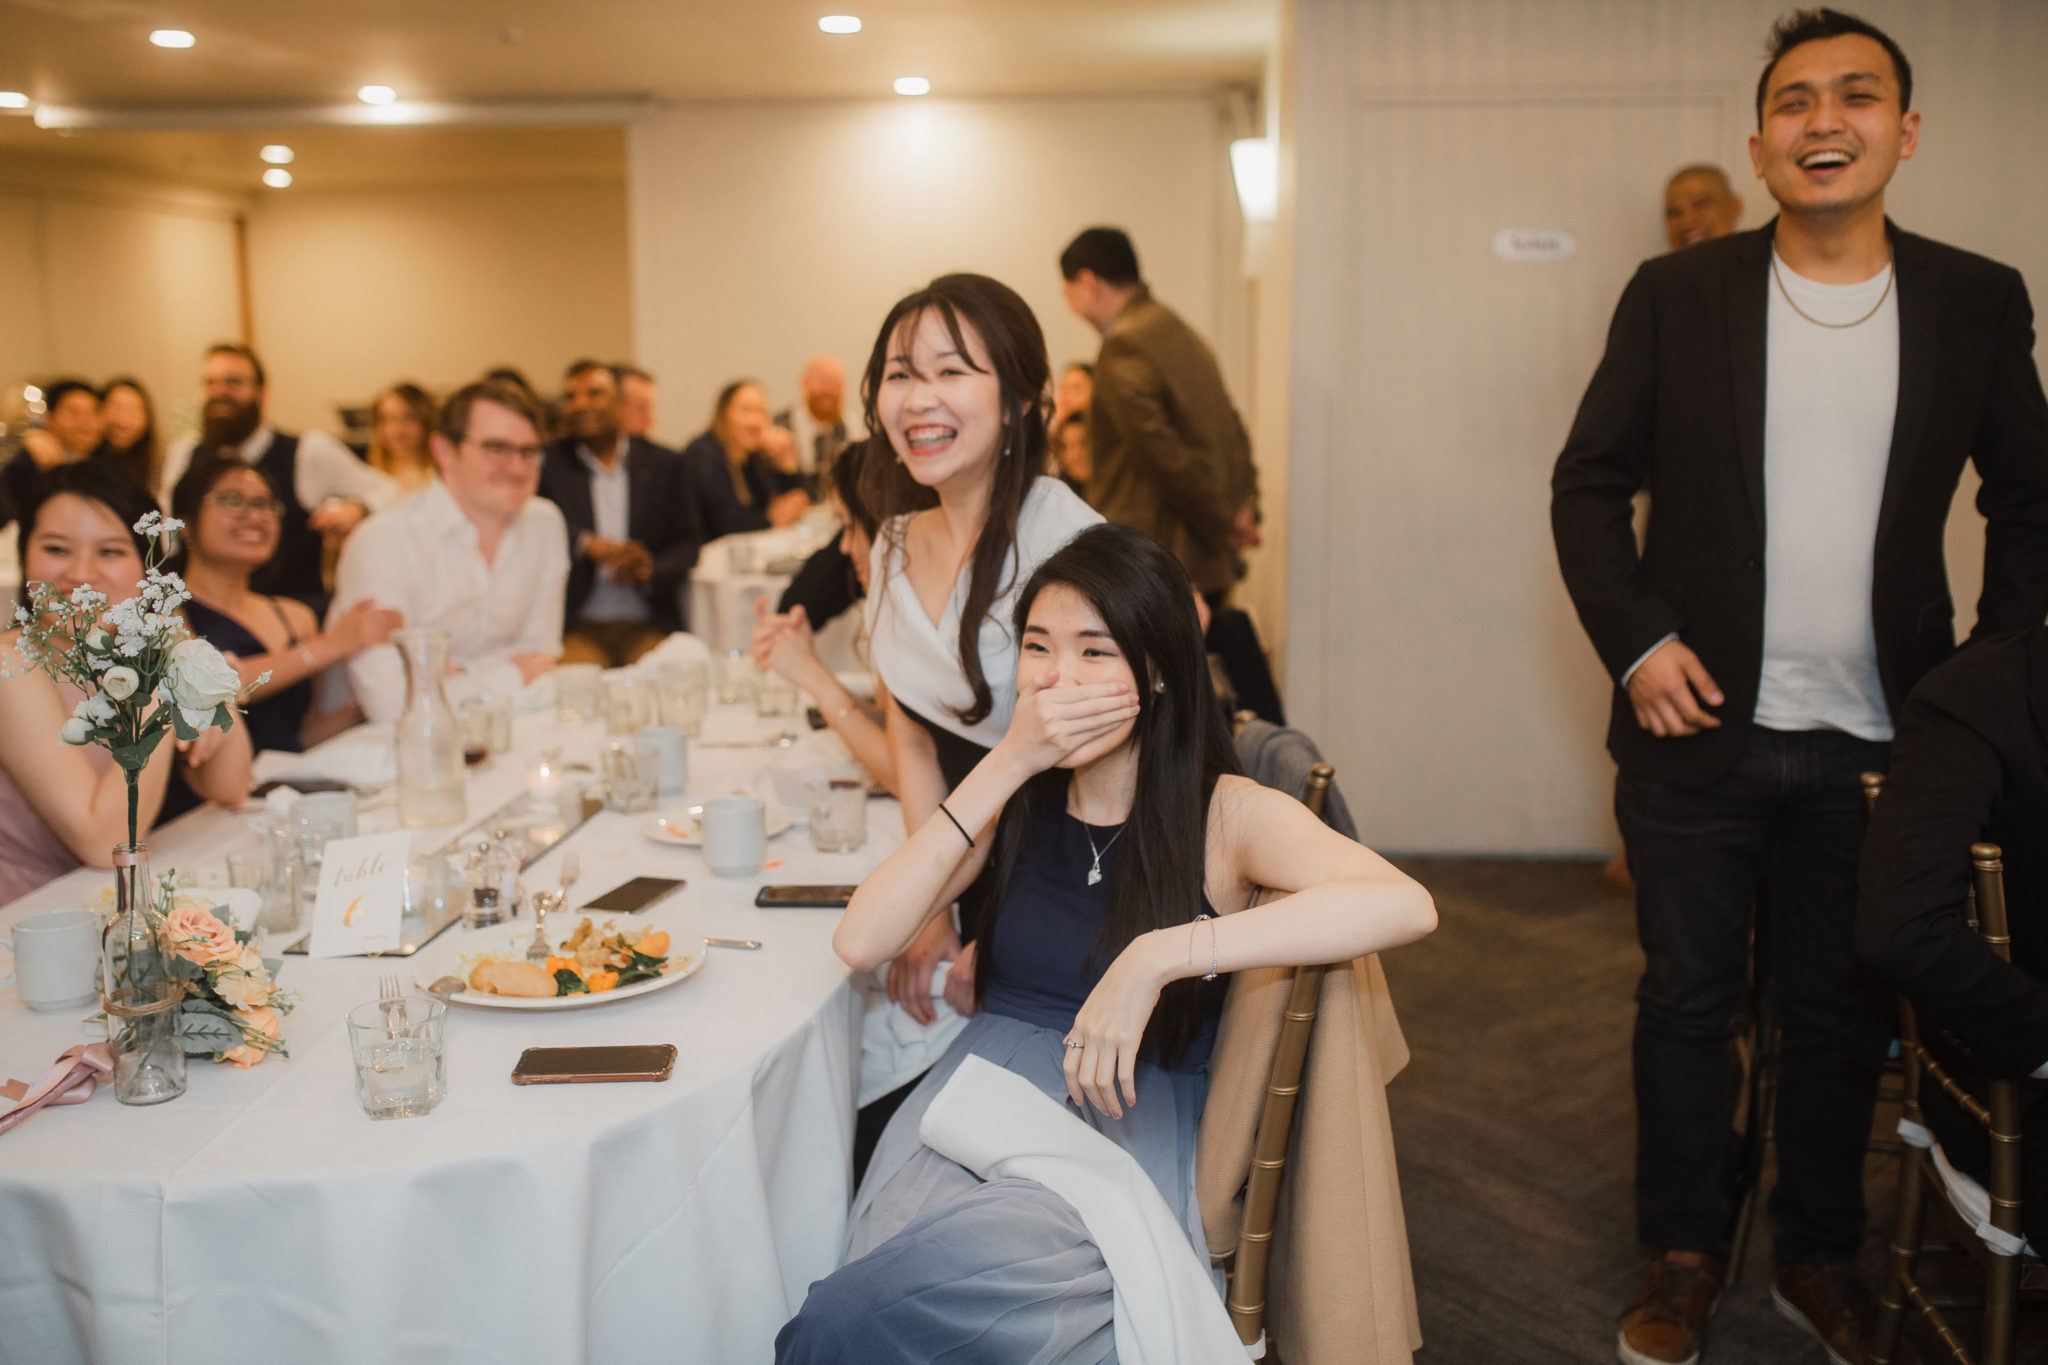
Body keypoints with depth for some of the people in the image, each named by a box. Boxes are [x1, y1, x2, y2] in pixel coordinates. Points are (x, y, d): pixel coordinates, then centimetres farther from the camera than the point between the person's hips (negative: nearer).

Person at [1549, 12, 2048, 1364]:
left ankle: (1821, 1255, 33)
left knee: (1842, 1012, 14)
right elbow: (1590, 482, 2)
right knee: (1687, 999, 9)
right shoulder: (1677, 293, 0)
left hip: (1877, 745, 1)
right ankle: (1684, 1253, 27)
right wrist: (1635, 641, -9)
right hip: (1700, 729, -1)